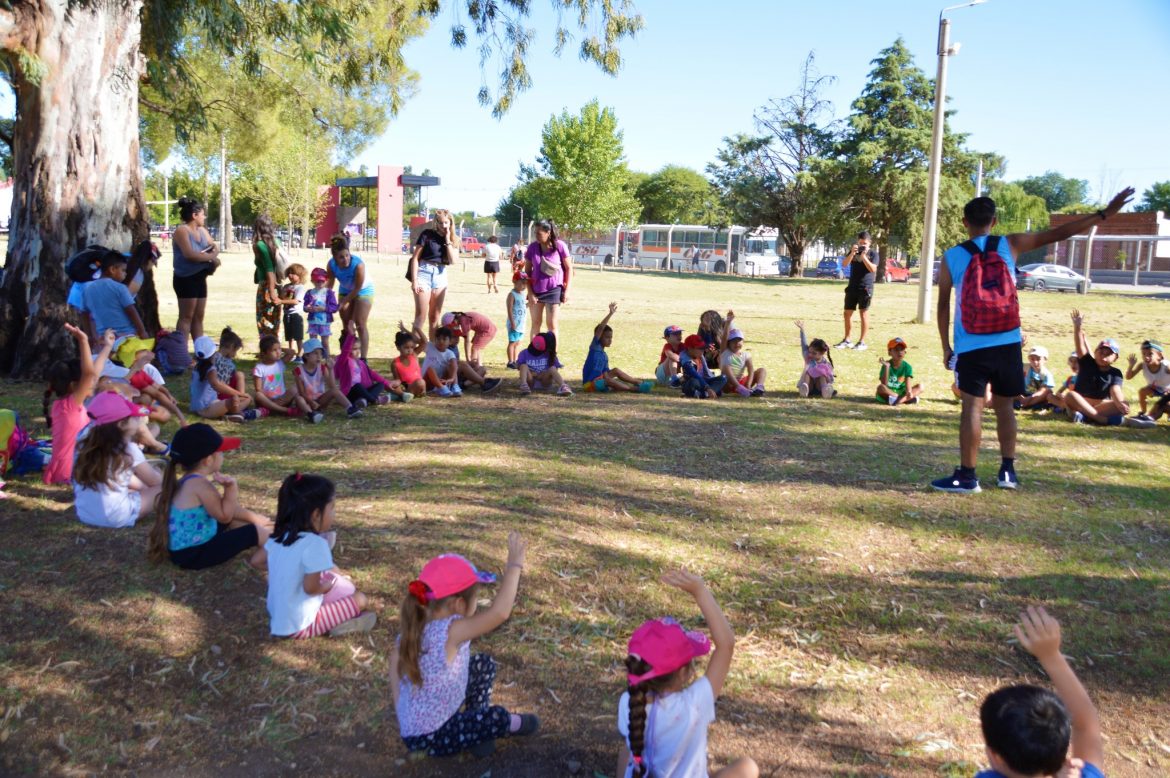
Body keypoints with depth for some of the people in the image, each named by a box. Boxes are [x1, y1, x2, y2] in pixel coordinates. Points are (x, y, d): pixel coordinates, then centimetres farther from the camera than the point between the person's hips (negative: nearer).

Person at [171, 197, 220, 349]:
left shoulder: (202, 231, 12)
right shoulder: (182, 231, -12)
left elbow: (215, 248, 13)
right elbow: (190, 254, -23)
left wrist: (213, 256, -10)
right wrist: (210, 257, -12)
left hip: (200, 278, 8)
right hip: (186, 279, -8)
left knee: (198, 316, 11)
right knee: (186, 317, -8)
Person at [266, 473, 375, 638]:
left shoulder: (279, 536, -1)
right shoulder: (315, 543, -24)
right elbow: (310, 587, -23)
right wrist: (327, 586, 0)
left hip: (277, 620, 8)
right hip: (299, 625, -8)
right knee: (360, 599, 0)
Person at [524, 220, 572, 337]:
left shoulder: (559, 245, -12)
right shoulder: (532, 247, -6)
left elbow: (569, 268, -4)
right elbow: (527, 271, 0)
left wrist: (567, 290, -6)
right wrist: (530, 292, -5)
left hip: (554, 290, -3)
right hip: (536, 290, 3)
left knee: (551, 324, 0)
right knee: (536, 323, 12)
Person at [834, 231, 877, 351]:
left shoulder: (873, 253, -2)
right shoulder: (853, 251, 9)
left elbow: (873, 269, -14)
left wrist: (863, 256, -19)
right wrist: (852, 253, -19)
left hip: (865, 288, -4)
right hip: (852, 287, 4)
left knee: (864, 313, -2)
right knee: (847, 313, 6)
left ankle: (862, 342, 2)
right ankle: (847, 340, 16)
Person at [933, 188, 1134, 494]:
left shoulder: (951, 257, 0)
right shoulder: (1010, 245, 2)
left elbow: (943, 306, 2)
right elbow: (1058, 233, 3)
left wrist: (946, 348, 9)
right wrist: (1104, 214, 9)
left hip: (971, 348, -2)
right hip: (1007, 344, 2)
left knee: (973, 406, -2)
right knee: (1005, 406, 13)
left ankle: (966, 476, 0)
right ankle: (1008, 470, 20)